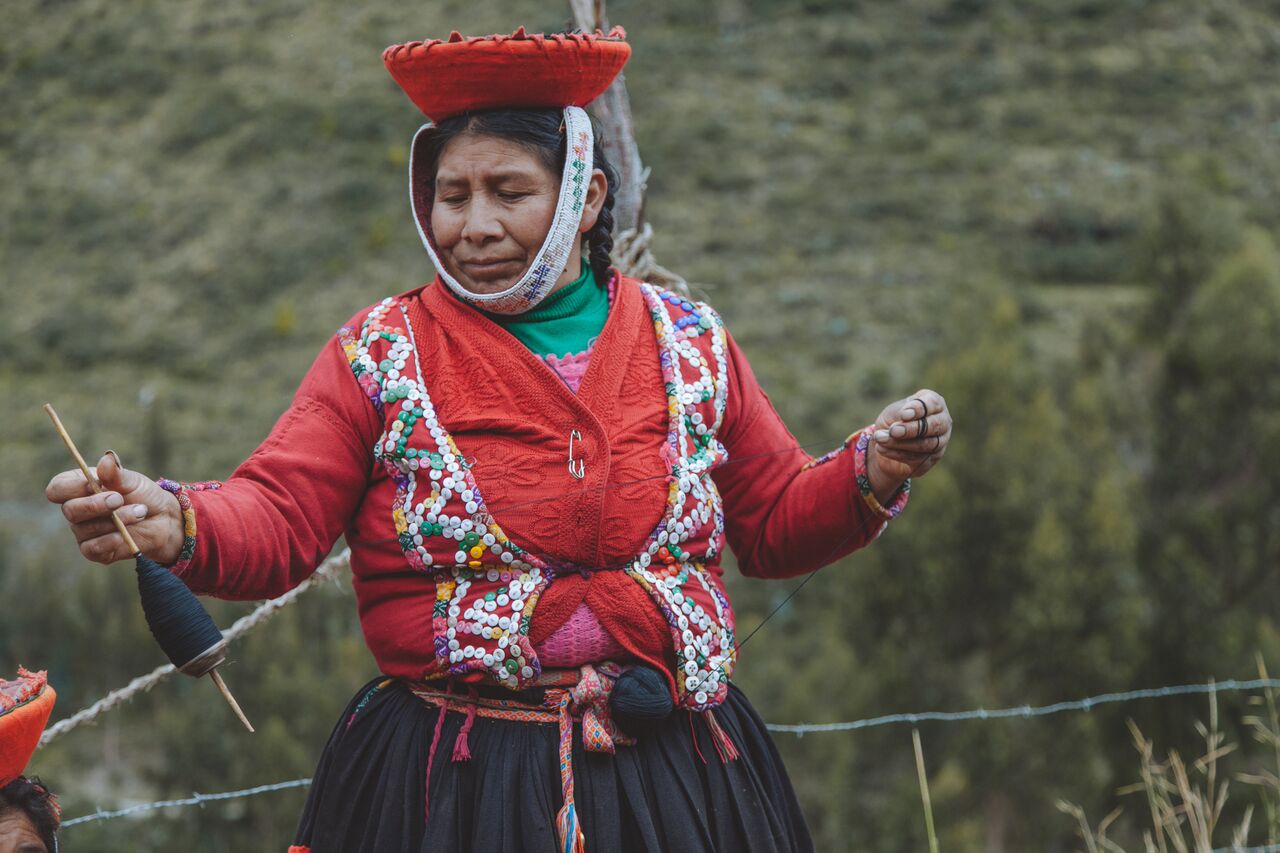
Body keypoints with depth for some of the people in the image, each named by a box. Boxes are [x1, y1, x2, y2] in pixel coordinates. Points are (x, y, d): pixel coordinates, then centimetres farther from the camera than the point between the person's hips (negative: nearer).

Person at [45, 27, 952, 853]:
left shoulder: (690, 343, 7)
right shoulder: (380, 355, 1)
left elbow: (775, 523, 14)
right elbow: (276, 520, -8)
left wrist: (871, 475, -5)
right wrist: (174, 523, -29)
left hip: (678, 779, 2)